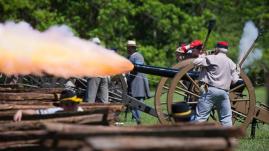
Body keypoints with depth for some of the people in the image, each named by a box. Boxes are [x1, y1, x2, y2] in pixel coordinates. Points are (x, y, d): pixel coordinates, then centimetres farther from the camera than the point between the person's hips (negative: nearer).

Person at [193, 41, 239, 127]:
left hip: (210, 90, -5)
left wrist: (202, 57, 17)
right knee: (226, 118, 12)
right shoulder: (231, 63, 13)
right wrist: (236, 74, 35)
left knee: (201, 116, -6)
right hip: (224, 92, 5)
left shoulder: (212, 59, -3)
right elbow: (234, 80, 13)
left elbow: (196, 62, -3)